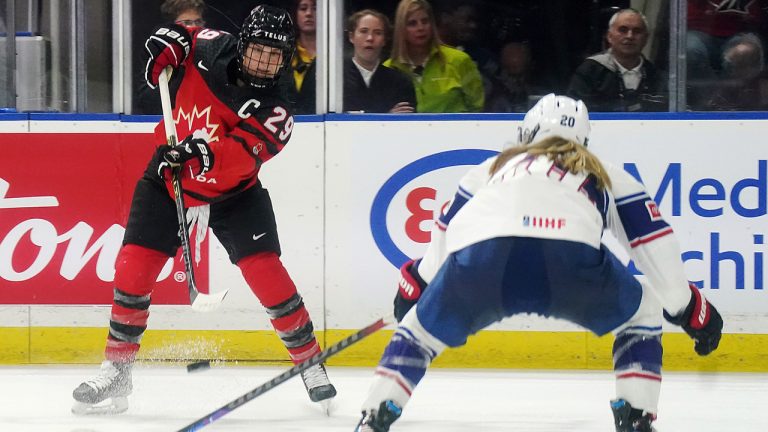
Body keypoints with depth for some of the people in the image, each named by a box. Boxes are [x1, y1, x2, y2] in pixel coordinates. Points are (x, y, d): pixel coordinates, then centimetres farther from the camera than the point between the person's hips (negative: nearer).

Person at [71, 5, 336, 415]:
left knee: (265, 271, -14)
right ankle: (117, 369, 5)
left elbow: (243, 153, -35)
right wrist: (169, 44, -11)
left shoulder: (275, 114, -19)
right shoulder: (214, 49, -11)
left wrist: (202, 151, -52)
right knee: (133, 266, -7)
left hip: (233, 192, -2)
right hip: (169, 179, 2)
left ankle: (310, 362, 3)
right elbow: (183, 35, 11)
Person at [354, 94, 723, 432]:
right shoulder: (603, 175, 34)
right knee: (642, 317, 25)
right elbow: (655, 244, 28)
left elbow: (443, 235, 46)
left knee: (419, 331, 26)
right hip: (570, 260, -1)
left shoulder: (495, 167, 39)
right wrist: (687, 307, 38)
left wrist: (415, 283, 62)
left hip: (478, 261, 2)